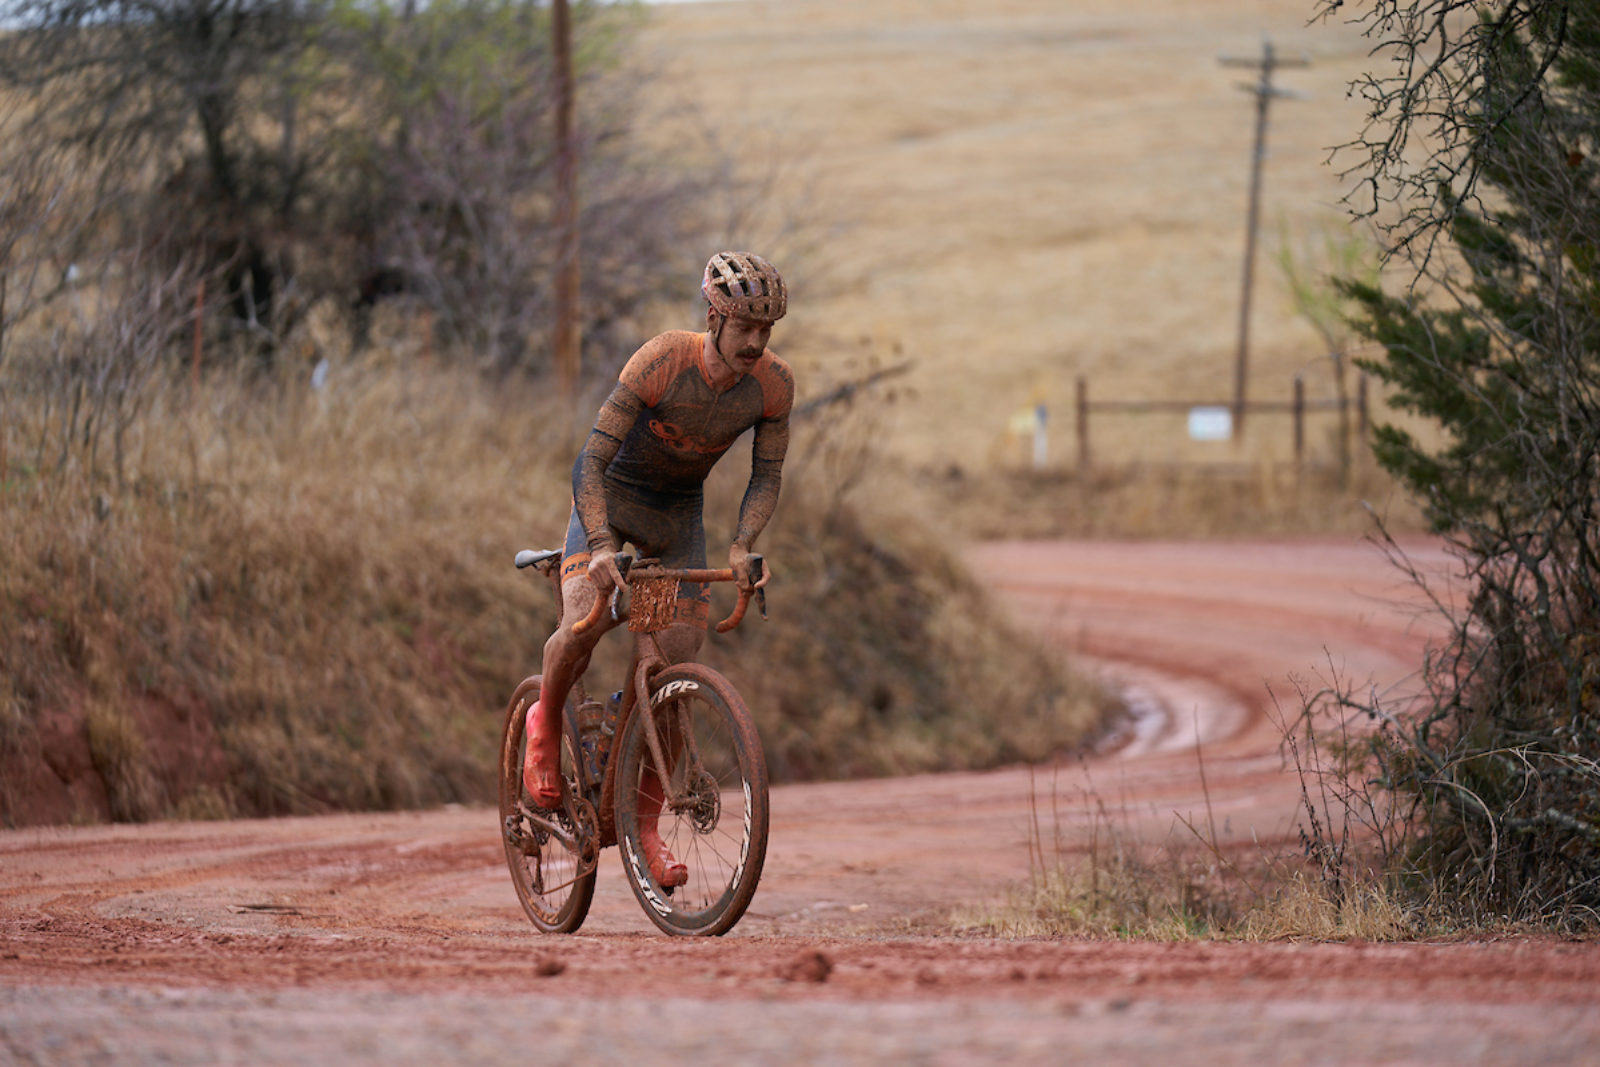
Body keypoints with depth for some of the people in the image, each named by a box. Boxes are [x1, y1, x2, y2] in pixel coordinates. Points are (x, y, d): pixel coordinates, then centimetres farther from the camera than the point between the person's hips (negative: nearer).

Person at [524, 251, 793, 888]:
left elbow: (767, 476, -8)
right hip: (612, 496, -4)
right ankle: (546, 722, 7)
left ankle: (646, 822, 6)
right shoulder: (662, 363, -31)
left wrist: (741, 545, -26)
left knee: (677, 669, -6)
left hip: (680, 513, 4)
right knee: (581, 627, -27)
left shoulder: (774, 385, -19)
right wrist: (602, 545, -44)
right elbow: (590, 461, -31)